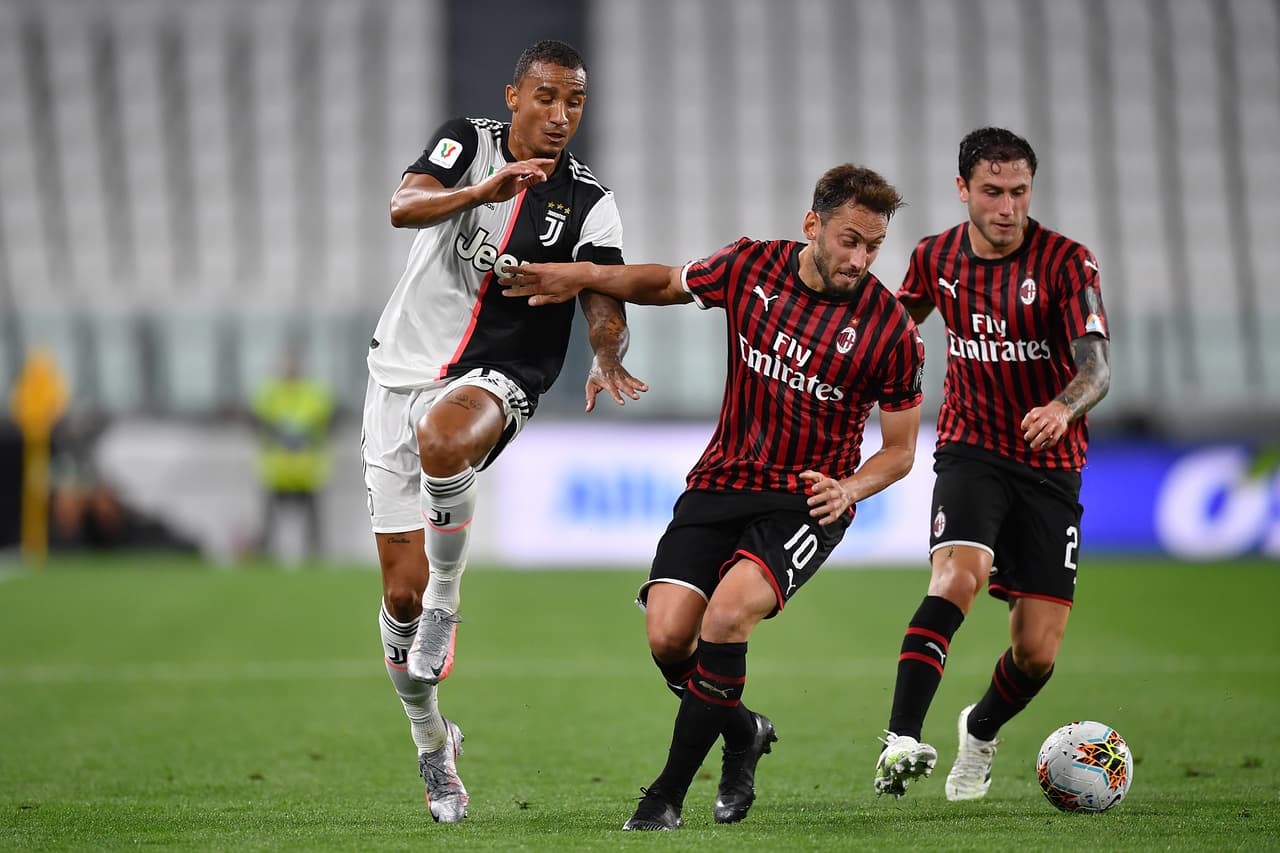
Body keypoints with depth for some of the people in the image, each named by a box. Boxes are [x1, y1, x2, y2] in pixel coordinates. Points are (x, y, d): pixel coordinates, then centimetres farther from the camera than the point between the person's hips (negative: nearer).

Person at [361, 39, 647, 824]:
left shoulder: (589, 206, -3)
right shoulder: (468, 142, -2)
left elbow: (605, 304, -13)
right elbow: (405, 207, -20)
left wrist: (607, 360, -36)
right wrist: (486, 190, -39)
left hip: (493, 382, -2)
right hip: (403, 370, 2)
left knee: (444, 436, -40)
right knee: (402, 592, 2)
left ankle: (447, 600, -20)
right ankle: (433, 743, 22)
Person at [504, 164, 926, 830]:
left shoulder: (891, 331, -11)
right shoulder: (752, 266, -3)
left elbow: (900, 449, 0)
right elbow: (668, 284, 18)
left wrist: (849, 488, -19)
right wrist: (586, 275, 5)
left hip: (808, 500, -4)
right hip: (723, 479, 4)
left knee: (727, 613, -29)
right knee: (667, 635, -13)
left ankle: (667, 796, -16)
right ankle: (743, 734, 20)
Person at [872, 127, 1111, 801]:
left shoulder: (1067, 262, -11)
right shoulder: (935, 259, 0)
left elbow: (1096, 366, -24)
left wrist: (1062, 408, -43)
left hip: (1050, 466, -1)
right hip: (971, 449, 1)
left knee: (1037, 655, -1)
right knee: (957, 576, -30)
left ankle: (980, 733, 31)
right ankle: (901, 741, -37)